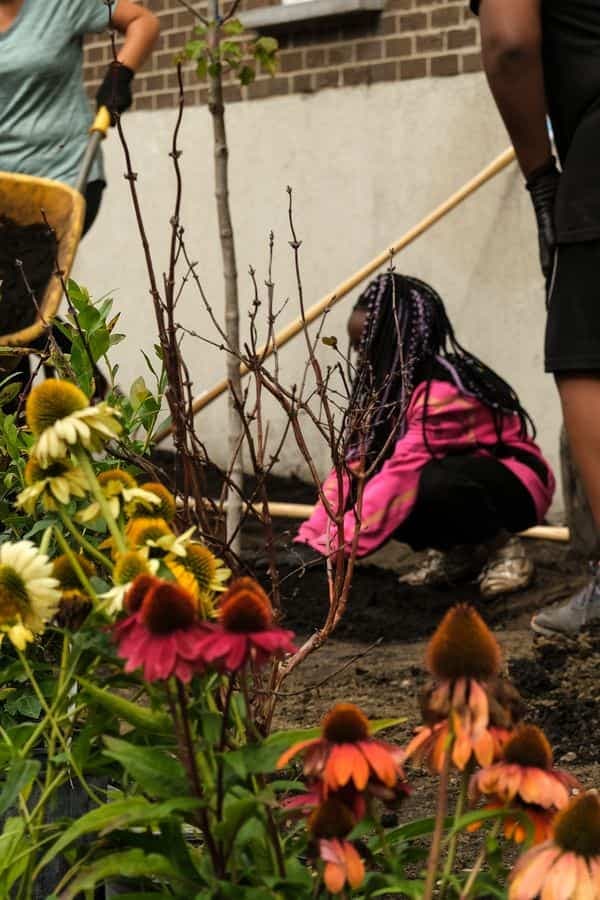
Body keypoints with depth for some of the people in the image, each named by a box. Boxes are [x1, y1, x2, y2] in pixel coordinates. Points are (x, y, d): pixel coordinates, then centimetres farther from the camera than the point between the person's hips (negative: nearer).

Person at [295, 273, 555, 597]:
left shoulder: (445, 394, -29)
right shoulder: (388, 390, -1)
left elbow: (400, 477, -36)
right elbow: (354, 465, -8)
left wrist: (329, 549, -38)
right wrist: (308, 541, -19)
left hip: (515, 484, -8)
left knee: (433, 485, -39)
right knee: (364, 487, -16)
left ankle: (499, 547, -10)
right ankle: (459, 551, 3)